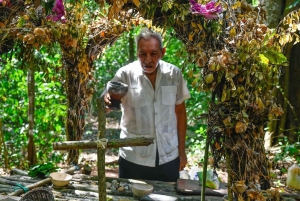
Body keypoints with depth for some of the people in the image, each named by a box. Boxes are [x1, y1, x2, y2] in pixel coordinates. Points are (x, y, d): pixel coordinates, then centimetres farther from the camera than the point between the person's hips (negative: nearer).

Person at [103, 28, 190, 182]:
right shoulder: (126, 74, -10)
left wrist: (182, 150, 7)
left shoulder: (174, 74, -3)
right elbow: (110, 96, -24)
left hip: (168, 157, 2)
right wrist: (108, 99, -48)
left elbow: (180, 111, 5)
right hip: (133, 159, -2)